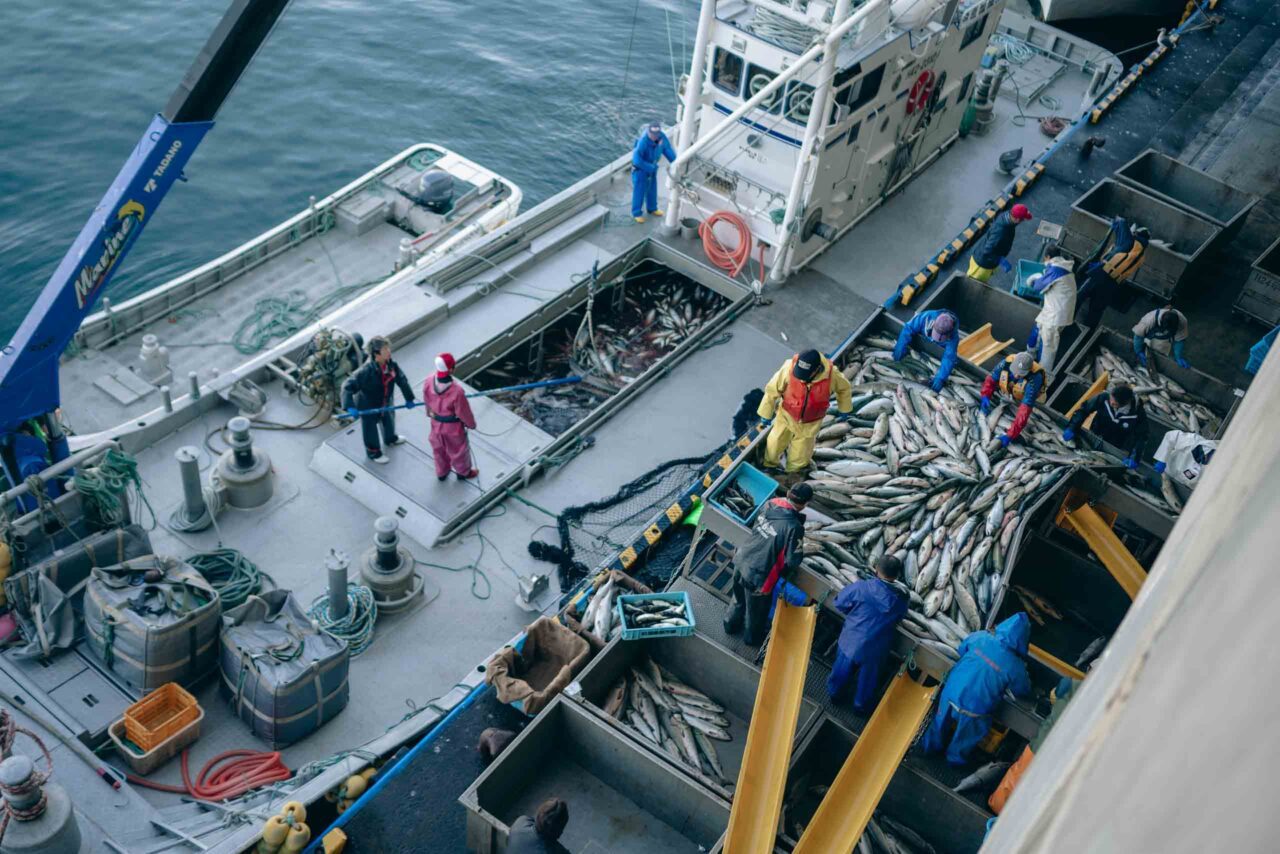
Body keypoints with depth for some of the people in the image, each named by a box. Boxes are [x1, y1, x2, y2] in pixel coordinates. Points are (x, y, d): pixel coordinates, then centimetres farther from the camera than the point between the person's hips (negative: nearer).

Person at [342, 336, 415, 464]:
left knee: (389, 421, 34)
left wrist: (409, 398, 0)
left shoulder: (391, 364, -21)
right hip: (368, 407, -6)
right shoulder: (365, 371, -39)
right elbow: (347, 387, -36)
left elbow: (402, 380, -6)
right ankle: (373, 452, 46)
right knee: (371, 431, 19)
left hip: (386, 403, 6)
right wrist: (350, 407, -44)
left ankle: (390, 439, 65)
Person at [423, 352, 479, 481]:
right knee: (458, 449, 24)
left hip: (436, 423, 5)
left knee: (438, 449, 29)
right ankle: (463, 472, 50)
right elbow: (464, 412, -24)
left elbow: (426, 401, -3)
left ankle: (441, 473, 53)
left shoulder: (429, 382, -24)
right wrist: (471, 424, -3)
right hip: (453, 426, -5)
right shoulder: (456, 391, -41)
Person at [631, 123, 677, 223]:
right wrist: (651, 168, -29)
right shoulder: (643, 141, -38)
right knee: (639, 190, 6)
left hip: (652, 166, 6)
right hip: (640, 168, -6)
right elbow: (636, 159, -37)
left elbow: (668, 149, -5)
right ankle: (637, 213, 23)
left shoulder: (662, 137, -20)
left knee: (652, 188, 21)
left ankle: (652, 208, 42)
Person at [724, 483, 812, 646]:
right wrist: (785, 576, -1)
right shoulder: (794, 527, -28)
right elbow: (792, 560, -21)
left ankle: (731, 625, 57)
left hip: (742, 560, 6)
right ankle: (752, 637, 48)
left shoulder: (771, 504, -10)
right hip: (758, 574, -6)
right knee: (757, 610, 24)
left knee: (739, 598, 33)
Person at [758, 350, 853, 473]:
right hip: (787, 416, 0)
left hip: (810, 423, 0)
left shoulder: (831, 375, -32)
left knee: (800, 456, 20)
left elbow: (844, 388, -7)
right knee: (774, 446, 19)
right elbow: (772, 389, -18)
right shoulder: (789, 368, -35)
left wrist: (844, 409, 9)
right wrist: (766, 414, -5)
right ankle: (769, 466, 52)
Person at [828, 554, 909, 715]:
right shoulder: (901, 599, -18)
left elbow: (840, 604, -11)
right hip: (874, 648, 0)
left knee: (842, 669, 28)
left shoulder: (861, 587, -25)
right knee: (868, 678, 26)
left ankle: (834, 692, 51)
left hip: (850, 641, 0)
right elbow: (898, 619, 1)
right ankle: (862, 705, 47)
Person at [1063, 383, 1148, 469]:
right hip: (1094, 439, 1)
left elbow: (1140, 436, -21)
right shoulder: (1104, 397, -30)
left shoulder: (1138, 413, -31)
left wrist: (1134, 457, -33)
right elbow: (1083, 409, -15)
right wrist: (1072, 428, -23)